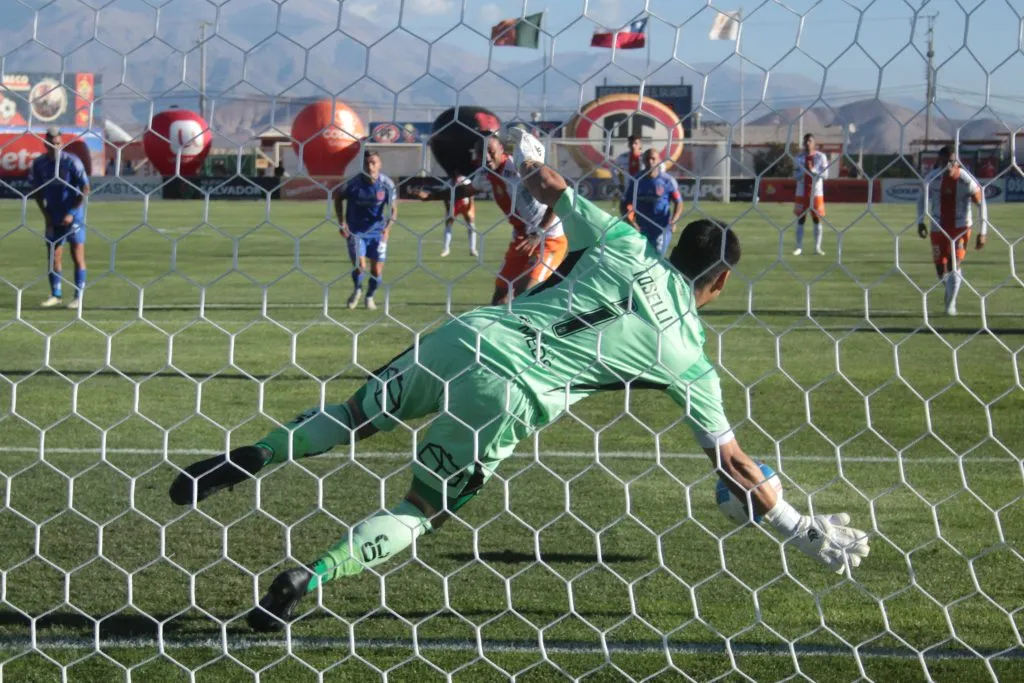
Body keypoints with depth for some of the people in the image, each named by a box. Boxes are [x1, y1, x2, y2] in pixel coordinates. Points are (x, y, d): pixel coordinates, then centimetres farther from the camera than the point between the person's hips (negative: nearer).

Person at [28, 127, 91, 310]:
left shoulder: (72, 162, -13)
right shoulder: (38, 163, -1)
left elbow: (85, 189, -11)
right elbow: (37, 191, 9)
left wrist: (71, 213, -15)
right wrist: (45, 214, 0)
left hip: (73, 216, -4)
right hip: (53, 217, 4)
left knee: (77, 255, -3)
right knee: (53, 255, 5)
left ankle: (79, 296, 2)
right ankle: (56, 295, 14)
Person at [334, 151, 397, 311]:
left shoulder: (387, 184, -11)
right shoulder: (353, 183, -15)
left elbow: (393, 208, -1)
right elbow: (338, 197, 4)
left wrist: (388, 227, -18)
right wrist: (341, 223, -2)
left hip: (377, 231, 2)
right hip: (355, 231, -2)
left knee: (377, 271, 1)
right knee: (359, 265, -17)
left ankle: (370, 296, 31)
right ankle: (357, 290, 16)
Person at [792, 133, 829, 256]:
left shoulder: (821, 157, 0)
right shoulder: (799, 157, 6)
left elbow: (824, 174, -4)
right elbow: (795, 175, 3)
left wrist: (813, 170, -19)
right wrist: (804, 171, -16)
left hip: (816, 192, -1)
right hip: (802, 192, 1)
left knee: (817, 219, 1)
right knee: (800, 219, 1)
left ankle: (817, 247, 5)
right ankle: (799, 247, 4)